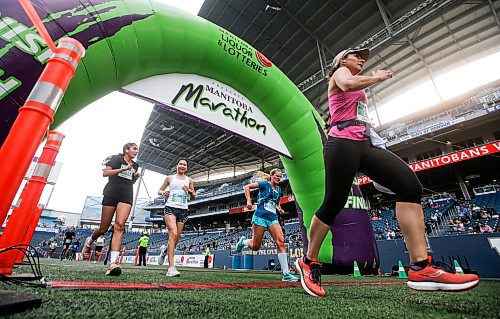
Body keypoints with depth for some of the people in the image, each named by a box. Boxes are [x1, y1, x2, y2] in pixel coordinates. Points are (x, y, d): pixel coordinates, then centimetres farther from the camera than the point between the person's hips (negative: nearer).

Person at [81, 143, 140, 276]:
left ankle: (113, 263, -24)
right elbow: (105, 173, -9)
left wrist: (136, 177, 7)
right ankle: (89, 241, 41)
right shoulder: (117, 158, 3)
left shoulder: (135, 165, 19)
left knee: (119, 225, -16)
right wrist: (123, 169, -17)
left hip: (126, 196, 3)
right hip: (111, 193, -3)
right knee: (103, 229, 5)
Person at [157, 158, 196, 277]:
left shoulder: (189, 180, 13)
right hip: (170, 207, -3)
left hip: (183, 210, 3)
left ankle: (165, 251, 40)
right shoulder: (170, 178, 10)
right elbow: (159, 190, 16)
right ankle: (171, 267, -20)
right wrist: (163, 193, -7)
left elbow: (193, 197, 14)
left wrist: (190, 191, -8)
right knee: (173, 233, -20)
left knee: (177, 237, 7)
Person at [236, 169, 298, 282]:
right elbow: (246, 187, -4)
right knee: (255, 246, 0)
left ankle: (286, 274, -7)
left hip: (273, 218, 6)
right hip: (260, 217, -5)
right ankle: (243, 241, 34)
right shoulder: (265, 184, -2)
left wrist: (279, 209, 10)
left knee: (281, 242, -11)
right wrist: (249, 201, -14)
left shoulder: (279, 189, 17)